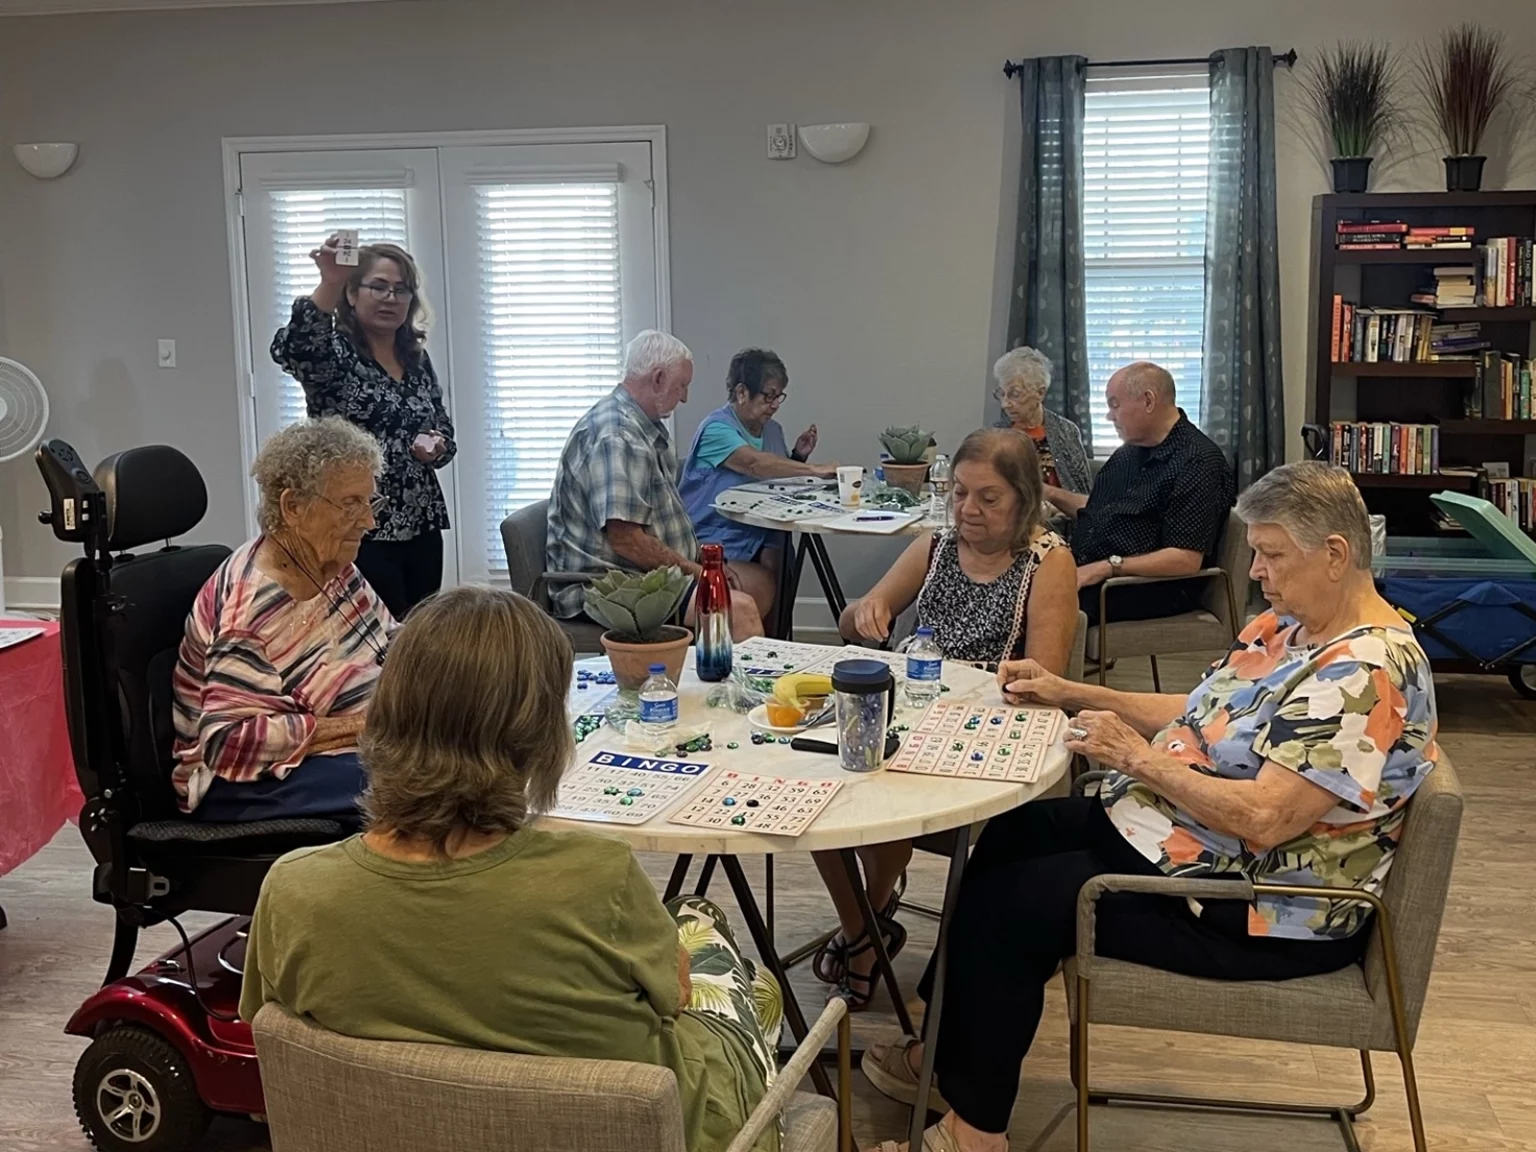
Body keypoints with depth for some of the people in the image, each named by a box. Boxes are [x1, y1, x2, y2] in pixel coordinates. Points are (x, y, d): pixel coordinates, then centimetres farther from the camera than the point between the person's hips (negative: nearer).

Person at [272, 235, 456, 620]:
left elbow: (445, 433, 19)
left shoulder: (417, 359, 11)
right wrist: (329, 285, -43)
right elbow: (289, 350, -30)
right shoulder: (334, 352, -6)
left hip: (421, 527, 6)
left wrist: (436, 447, -5)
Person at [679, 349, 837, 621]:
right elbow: (755, 464, -26)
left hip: (760, 538, 6)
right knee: (761, 587, -30)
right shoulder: (717, 428, -9)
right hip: (715, 541, -6)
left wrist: (799, 456, 7)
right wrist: (814, 470, -30)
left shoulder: (773, 429, 16)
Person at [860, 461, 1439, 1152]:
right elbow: (1211, 721, 12)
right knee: (1008, 835, 12)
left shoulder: (1367, 675, -27)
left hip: (1258, 910, -11)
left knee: (1005, 904, -11)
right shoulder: (1291, 626, 4)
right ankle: (953, 1049, 23)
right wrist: (1069, 693, 5)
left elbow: (1263, 819, -32)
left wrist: (1139, 759, -22)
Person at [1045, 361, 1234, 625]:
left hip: (1150, 588, -9)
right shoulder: (1129, 452, 18)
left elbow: (1186, 559, -19)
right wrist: (1053, 494, 15)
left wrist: (1106, 568, -23)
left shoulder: (1198, 462, -11)